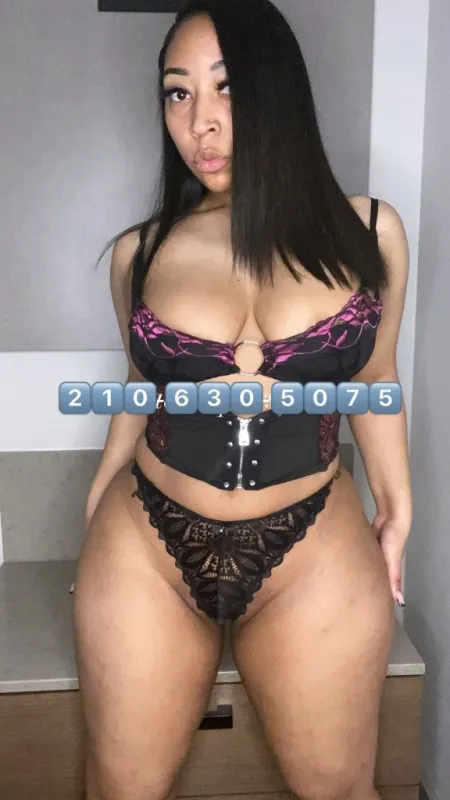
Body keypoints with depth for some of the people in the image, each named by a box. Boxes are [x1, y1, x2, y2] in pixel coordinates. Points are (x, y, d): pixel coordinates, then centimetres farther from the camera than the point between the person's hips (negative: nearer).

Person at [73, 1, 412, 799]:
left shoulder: (368, 230, -4)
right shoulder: (138, 253, -3)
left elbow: (374, 381, 7)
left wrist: (395, 511, 12)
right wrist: (96, 507, 16)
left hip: (315, 557, 0)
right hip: (144, 552, 1)